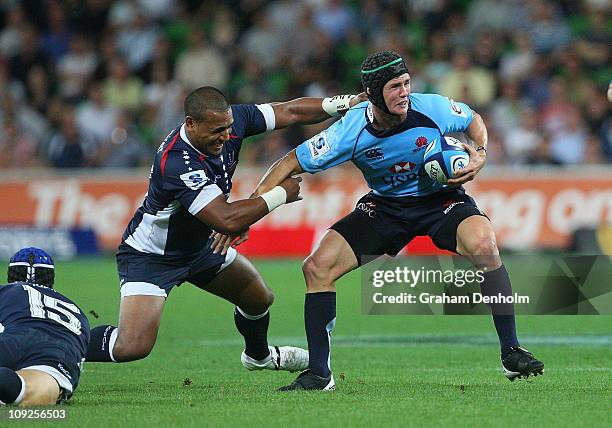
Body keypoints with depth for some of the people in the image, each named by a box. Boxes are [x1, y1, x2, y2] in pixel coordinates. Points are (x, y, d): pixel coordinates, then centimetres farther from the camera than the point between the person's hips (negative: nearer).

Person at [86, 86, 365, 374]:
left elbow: (291, 112, -4)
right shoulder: (176, 162, -39)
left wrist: (348, 102, -11)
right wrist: (281, 194, -29)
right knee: (133, 346, -23)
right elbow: (227, 220, -41)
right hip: (151, 255, -8)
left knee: (259, 298, 21)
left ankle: (258, 355, 53)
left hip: (201, 246, 8)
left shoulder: (229, 120, -17)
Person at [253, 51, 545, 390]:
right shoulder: (350, 131, -22)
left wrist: (480, 154, -18)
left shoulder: (432, 109, -21)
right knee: (317, 267, -14)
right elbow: (292, 163, -13)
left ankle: (511, 353, -23)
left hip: (441, 198, -2)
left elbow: (474, 121, 3)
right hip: (385, 206, 2)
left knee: (482, 244, -34)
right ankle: (318, 374, -2)